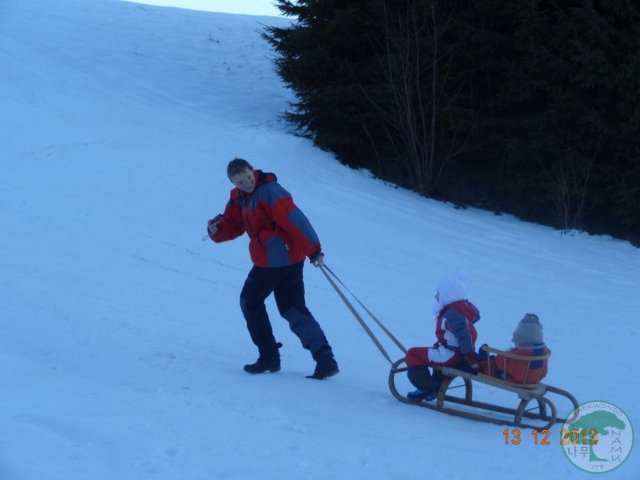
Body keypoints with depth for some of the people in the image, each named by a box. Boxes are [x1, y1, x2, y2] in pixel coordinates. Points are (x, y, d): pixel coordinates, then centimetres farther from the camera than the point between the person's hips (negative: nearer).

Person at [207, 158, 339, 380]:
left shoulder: (269, 191, -17)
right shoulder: (240, 198, 13)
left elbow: (295, 219, -23)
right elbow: (233, 224, 18)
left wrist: (313, 249, -27)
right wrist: (216, 230, -6)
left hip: (275, 259, -9)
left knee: (250, 301, 8)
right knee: (293, 309, 7)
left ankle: (269, 357, 11)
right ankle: (325, 358, -2)